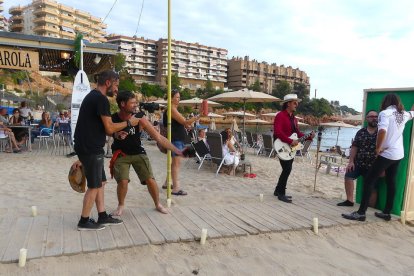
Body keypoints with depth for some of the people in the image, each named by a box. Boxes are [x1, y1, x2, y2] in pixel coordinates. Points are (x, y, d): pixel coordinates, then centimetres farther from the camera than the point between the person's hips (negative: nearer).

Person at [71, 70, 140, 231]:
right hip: (91, 149, -10)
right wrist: (128, 123, -5)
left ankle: (102, 217, 23)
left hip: (88, 147, 10)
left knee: (100, 182, 15)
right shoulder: (101, 99, -16)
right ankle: (84, 222, 13)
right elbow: (109, 128, -17)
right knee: (94, 186, 1)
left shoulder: (92, 96, 16)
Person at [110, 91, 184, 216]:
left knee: (150, 180, -6)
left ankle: (158, 204, 21)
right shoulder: (112, 119, -19)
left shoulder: (140, 120, -21)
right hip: (120, 154, 0)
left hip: (138, 153, 1)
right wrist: (116, 135, -24)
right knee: (123, 181, -18)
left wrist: (178, 151, -21)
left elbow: (159, 137, -19)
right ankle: (121, 205, 13)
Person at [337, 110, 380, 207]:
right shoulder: (361, 132, 6)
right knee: (348, 176, -1)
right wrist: (351, 161, -4)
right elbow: (354, 147, 4)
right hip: (358, 162, 4)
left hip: (373, 166, -3)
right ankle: (349, 200, 11)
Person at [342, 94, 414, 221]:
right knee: (391, 182, 15)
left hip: (386, 154, -8)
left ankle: (361, 213, -6)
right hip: (398, 154, 8)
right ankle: (387, 212, 23)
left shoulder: (385, 113, -12)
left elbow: (382, 131, -29)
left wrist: (378, 148, -17)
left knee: (369, 181, -5)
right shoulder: (404, 114, 9)